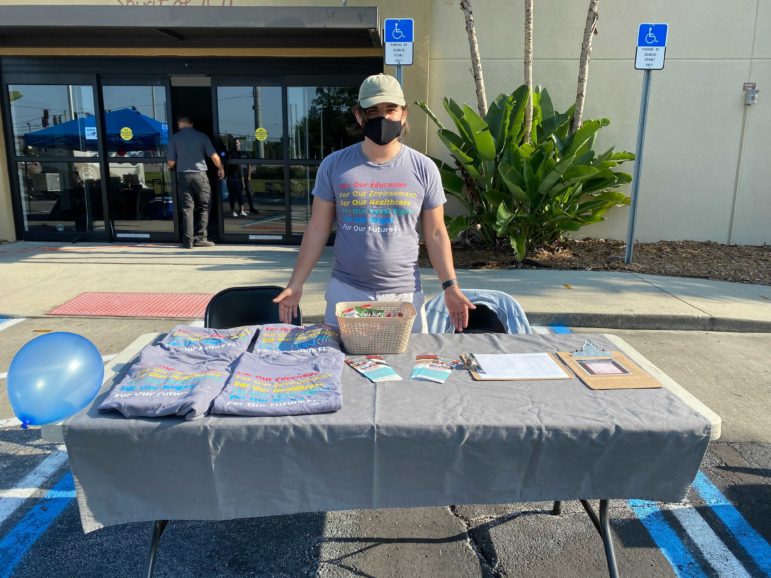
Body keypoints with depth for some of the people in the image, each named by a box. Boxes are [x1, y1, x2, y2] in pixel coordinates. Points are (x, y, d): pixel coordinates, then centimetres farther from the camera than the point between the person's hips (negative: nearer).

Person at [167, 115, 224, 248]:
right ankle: (199, 238, 5)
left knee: (187, 208, 6)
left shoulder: (174, 138, 3)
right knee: (203, 207, 9)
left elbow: (171, 162, 2)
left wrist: (171, 168, 25)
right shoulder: (201, 136, 0)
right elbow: (214, 156, -6)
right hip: (200, 174, -2)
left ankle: (188, 241, 3)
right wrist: (221, 168, 12)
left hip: (183, 175, 2)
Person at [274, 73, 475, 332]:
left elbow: (435, 233, 3)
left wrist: (450, 285, -6)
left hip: (404, 294, 0)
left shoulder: (423, 168, -1)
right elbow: (318, 229, 3)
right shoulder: (334, 165, -1)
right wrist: (296, 284, -1)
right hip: (346, 291, 1)